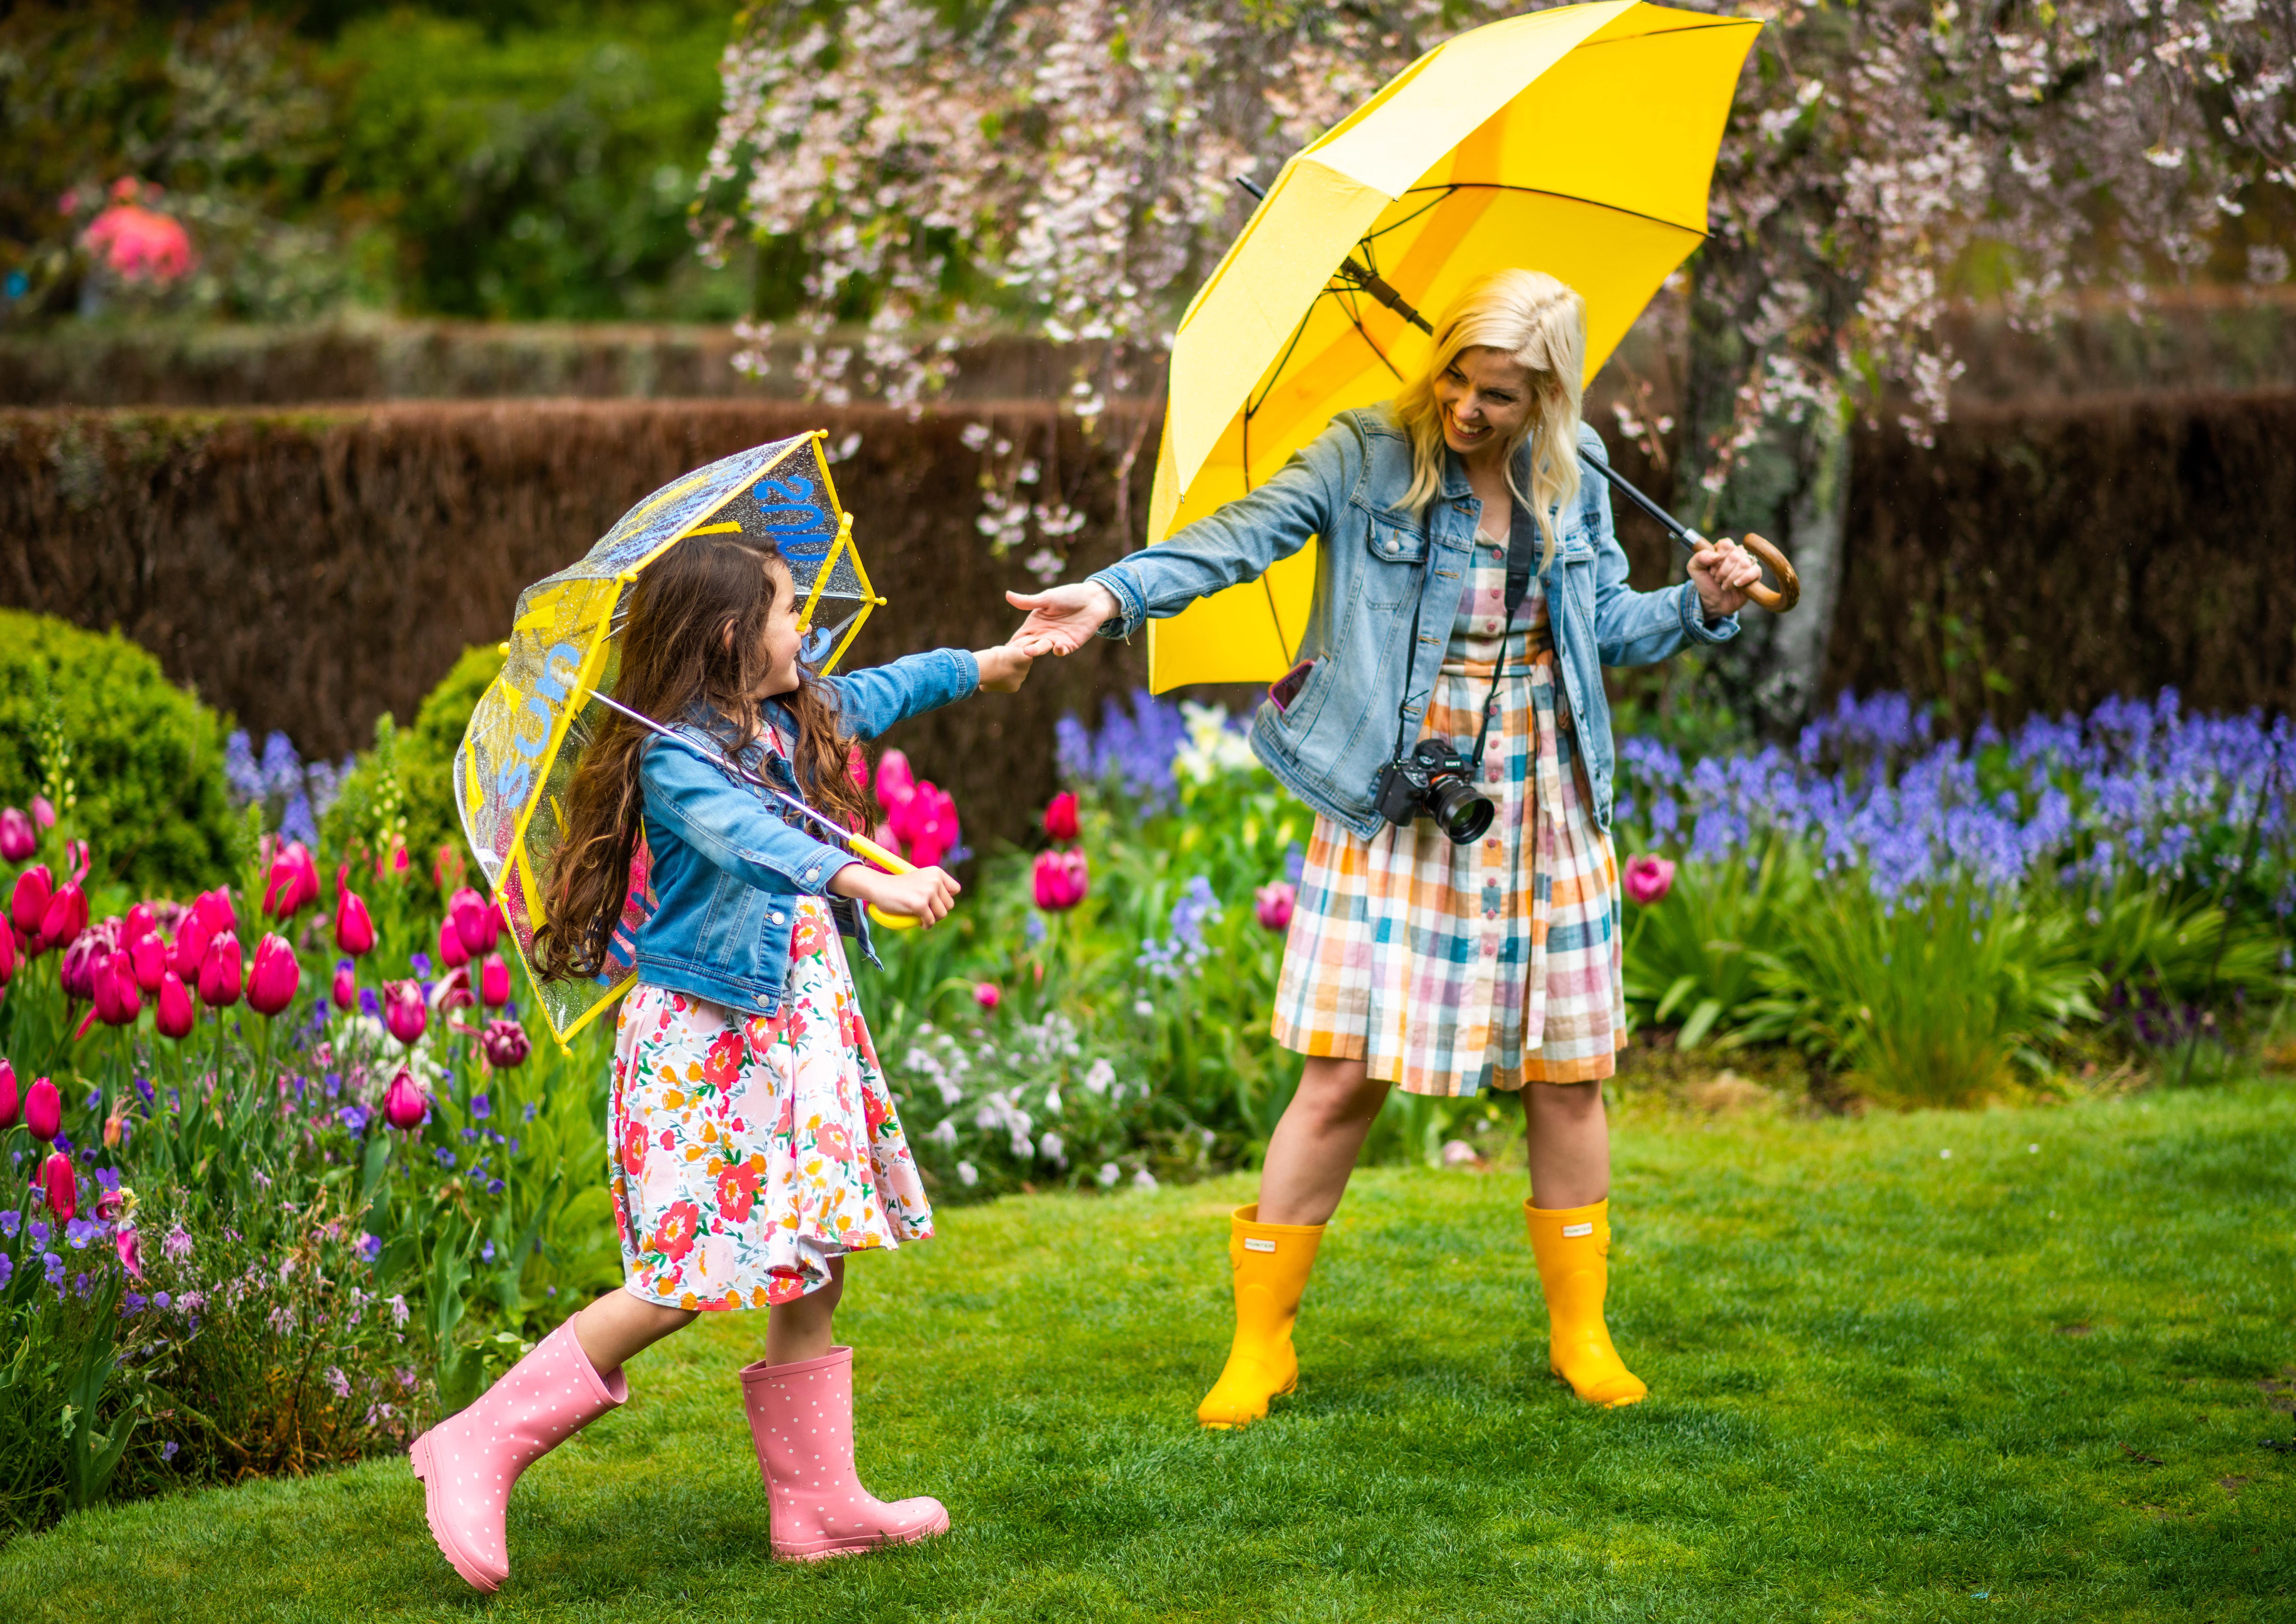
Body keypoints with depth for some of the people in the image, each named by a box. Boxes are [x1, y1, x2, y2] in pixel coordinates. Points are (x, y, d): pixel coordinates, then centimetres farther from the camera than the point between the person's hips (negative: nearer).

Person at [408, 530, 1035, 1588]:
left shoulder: (799, 722, 9)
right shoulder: (676, 764, -18)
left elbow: (879, 695, 31)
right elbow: (752, 842, -37)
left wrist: (983, 666, 45)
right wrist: (872, 883, -51)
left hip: (800, 1034, 9)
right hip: (703, 1046, -9)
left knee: (811, 1270, 9)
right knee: (686, 1280, -11)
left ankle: (818, 1505, 17)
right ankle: (483, 1448, -2)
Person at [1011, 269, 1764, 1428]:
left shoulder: (1572, 486, 5)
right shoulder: (1367, 457, -7)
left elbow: (1610, 629, 15)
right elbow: (1240, 538, -17)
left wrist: (1703, 605, -2)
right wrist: (1113, 595, -31)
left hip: (1540, 812, 4)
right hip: (1390, 814, -3)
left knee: (1567, 1075, 8)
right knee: (1342, 1074, -6)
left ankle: (1580, 1333, 25)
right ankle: (1260, 1344, 7)